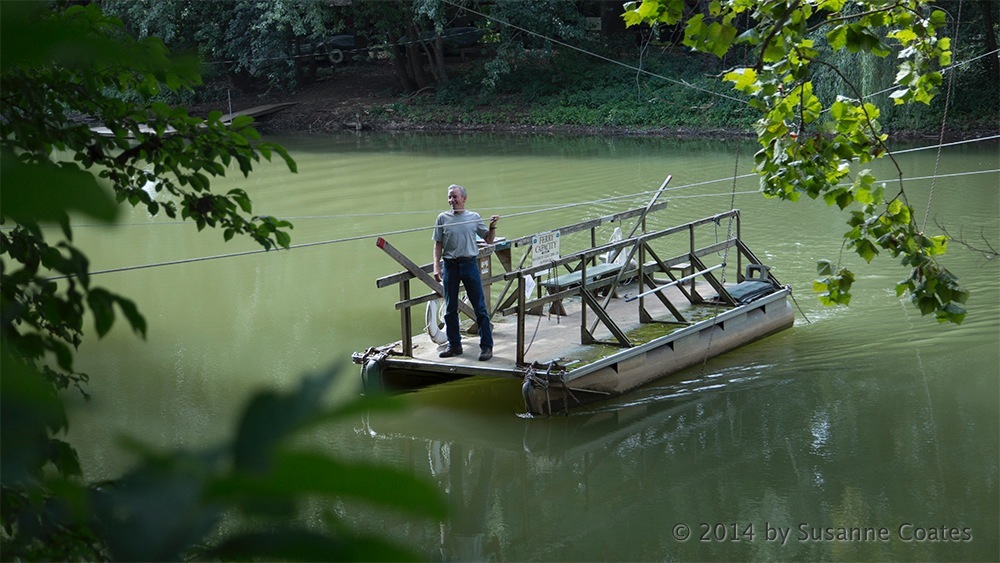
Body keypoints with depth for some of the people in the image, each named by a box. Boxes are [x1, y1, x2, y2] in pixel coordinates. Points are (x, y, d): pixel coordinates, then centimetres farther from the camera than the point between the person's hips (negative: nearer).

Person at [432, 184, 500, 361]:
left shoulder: (474, 217, 6)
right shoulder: (443, 218, 5)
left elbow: (488, 240, 12)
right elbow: (438, 245, 6)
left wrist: (492, 227, -6)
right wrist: (436, 267, -2)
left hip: (470, 264, -1)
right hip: (450, 265, 1)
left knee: (480, 307, -3)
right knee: (450, 309, 7)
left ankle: (486, 346, 2)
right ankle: (454, 345, 18)